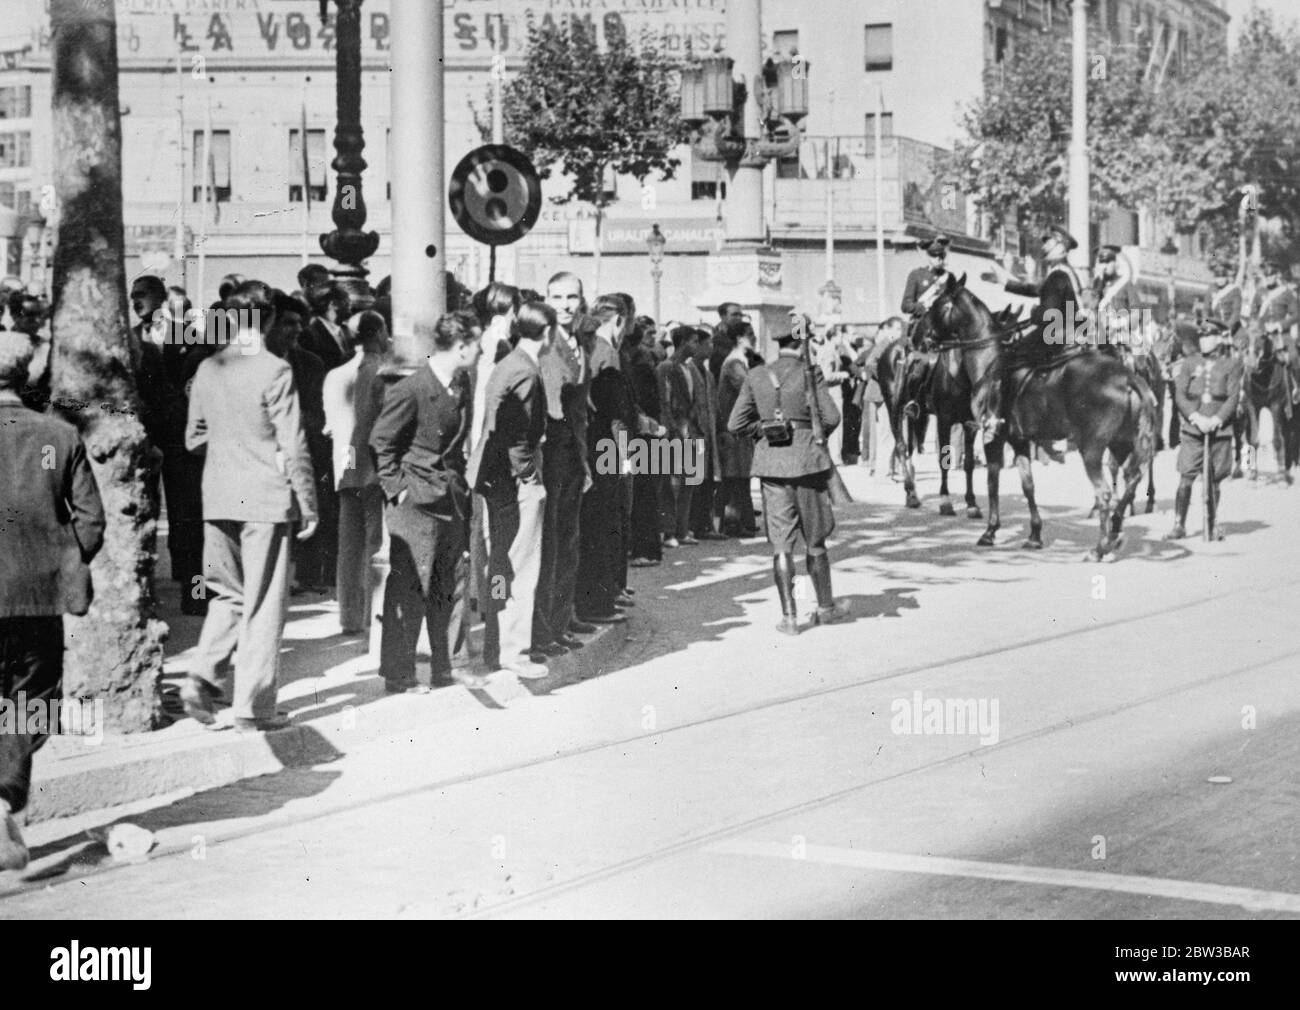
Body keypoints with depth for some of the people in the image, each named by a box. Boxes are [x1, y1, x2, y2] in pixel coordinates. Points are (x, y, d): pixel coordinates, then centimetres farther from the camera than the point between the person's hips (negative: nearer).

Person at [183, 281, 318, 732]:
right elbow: (292, 446, -12)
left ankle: (202, 678, 4)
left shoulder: (207, 369, 4)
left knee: (227, 594, 19)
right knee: (264, 603, 3)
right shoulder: (274, 371, -12)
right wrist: (308, 505, -5)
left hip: (218, 499, 5)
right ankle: (253, 706, 7)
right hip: (266, 499, -5)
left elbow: (193, 437, 12)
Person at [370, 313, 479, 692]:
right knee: (408, 589, -2)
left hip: (453, 501, 8)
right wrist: (398, 487, -11)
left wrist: (460, 483, 13)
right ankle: (398, 675, 7)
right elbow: (380, 443, -10)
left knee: (446, 590, 13)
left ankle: (444, 669, 22)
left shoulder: (463, 386, 8)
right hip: (416, 503, -8)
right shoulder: (411, 391, -16)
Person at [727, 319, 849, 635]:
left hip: (771, 463, 2)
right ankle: (826, 606, 22)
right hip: (807, 459, -2)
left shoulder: (756, 376, 3)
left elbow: (735, 424, 3)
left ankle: (789, 615, 1)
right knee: (815, 540, 12)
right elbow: (831, 417, -10)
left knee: (781, 543, 3)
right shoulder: (809, 373, -5)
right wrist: (815, 433, 10)